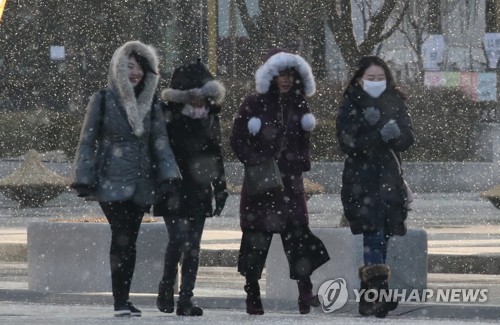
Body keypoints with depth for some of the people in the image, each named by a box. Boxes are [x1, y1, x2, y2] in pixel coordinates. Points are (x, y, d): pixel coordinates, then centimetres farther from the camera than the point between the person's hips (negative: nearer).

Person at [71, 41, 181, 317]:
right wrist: (84, 180, -5)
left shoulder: (150, 103, 11)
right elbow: (87, 141, 1)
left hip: (141, 184, 4)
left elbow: (160, 143, 7)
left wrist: (167, 175, -7)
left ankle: (123, 300, 11)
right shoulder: (103, 100, 1)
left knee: (129, 242, 5)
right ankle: (120, 302, -15)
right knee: (121, 237, -15)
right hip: (112, 182, -4)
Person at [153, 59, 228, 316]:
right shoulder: (169, 115, -5)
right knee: (179, 237, -16)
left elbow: (215, 153, 17)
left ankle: (185, 299, 6)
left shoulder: (209, 116, 11)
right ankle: (166, 290, 2)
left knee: (193, 245, 3)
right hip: (174, 189, -5)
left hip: (199, 189, 5)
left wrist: (220, 188, 14)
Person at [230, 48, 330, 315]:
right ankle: (253, 296, 6)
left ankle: (305, 292, -13)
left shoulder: (298, 105, 10)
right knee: (256, 237, 0)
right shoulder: (254, 104, -2)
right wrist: (256, 162, -11)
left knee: (297, 233, -9)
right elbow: (237, 140, -1)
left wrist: (301, 161, 5)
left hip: (290, 181, 3)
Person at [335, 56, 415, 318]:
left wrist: (394, 134, -20)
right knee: (374, 233, -16)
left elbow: (407, 139, 1)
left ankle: (370, 295, 9)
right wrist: (380, 135, -20)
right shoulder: (351, 106, 0)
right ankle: (377, 287, -22)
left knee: (383, 235, 3)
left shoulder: (395, 104, 10)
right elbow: (348, 143, -11)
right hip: (361, 180, -4)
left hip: (389, 179, 4)